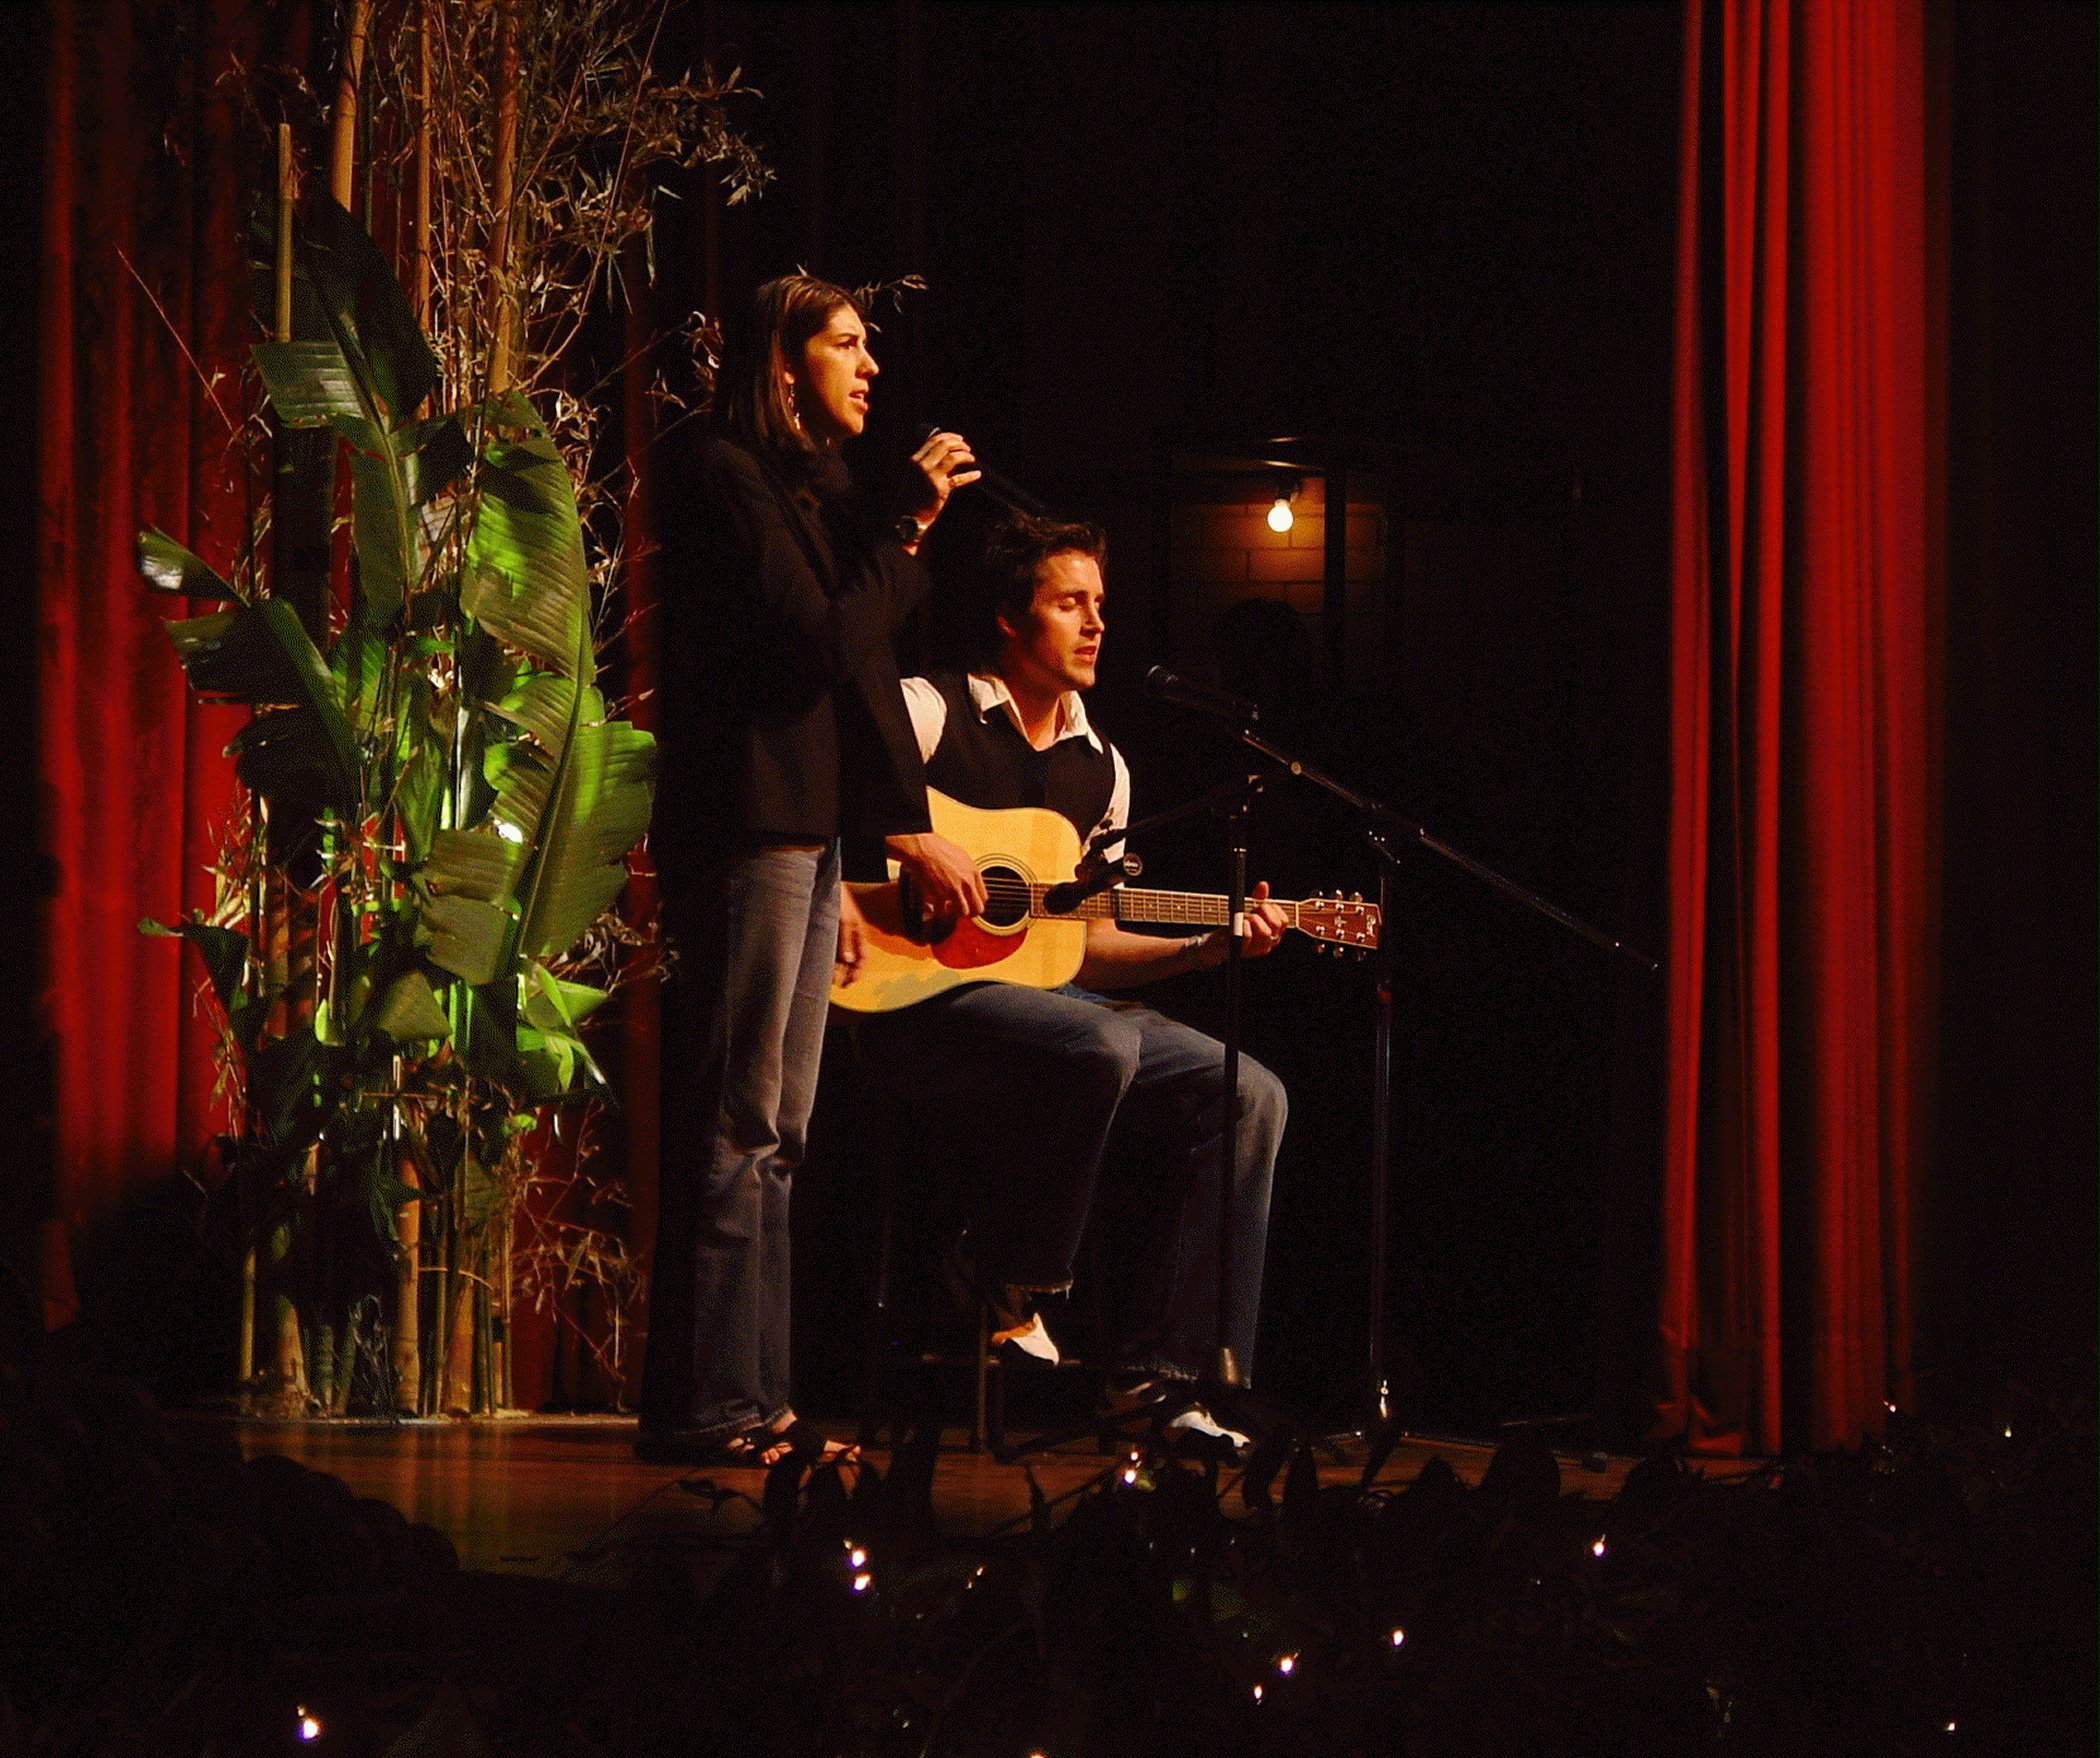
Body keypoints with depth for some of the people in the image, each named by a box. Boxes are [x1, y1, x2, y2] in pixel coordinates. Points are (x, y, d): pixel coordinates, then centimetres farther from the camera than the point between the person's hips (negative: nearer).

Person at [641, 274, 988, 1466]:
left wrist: (903, 832, 16)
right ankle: (704, 1405, -11)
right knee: (737, 1129, -11)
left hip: (809, 835, 10)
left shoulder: (814, 488, 21)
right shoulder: (730, 479, -7)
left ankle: (753, 1403, 8)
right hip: (749, 830, -10)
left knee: (775, 1140, 7)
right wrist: (910, 528, -10)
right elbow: (820, 643, -16)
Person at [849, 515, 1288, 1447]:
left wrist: (1207, 947, 5)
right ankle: (1004, 1281, -12)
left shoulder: (1101, 768, 18)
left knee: (1246, 1095, -10)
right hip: (926, 995, -8)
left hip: (1051, 991, 8)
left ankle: (1160, 1378, -12)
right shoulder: (931, 710, -2)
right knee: (1100, 1045, -36)